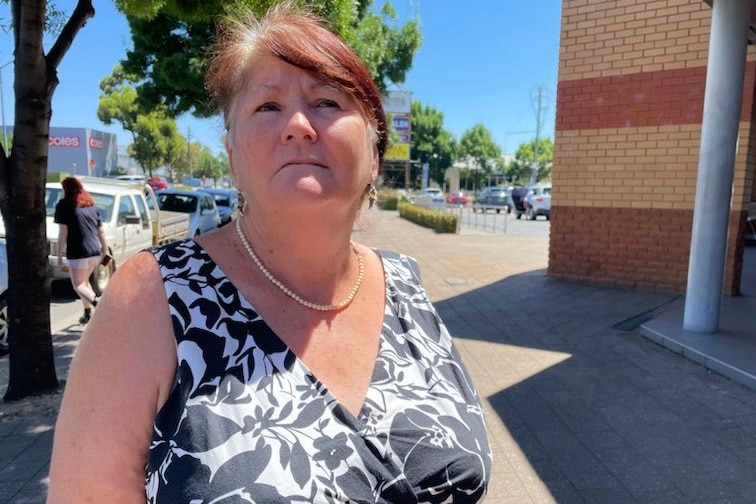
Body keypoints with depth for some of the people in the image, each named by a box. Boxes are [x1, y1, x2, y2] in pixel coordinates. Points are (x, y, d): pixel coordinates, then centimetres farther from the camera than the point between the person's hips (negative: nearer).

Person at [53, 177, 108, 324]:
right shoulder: (92, 205, 14)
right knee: (84, 281, 22)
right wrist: (105, 252, 19)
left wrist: (59, 256, -3)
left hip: (78, 253, -6)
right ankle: (88, 313, 21)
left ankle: (98, 304, -24)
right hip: (95, 251, 6)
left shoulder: (64, 205, -3)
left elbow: (63, 233, -8)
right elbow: (101, 232, 14)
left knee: (78, 284, 2)